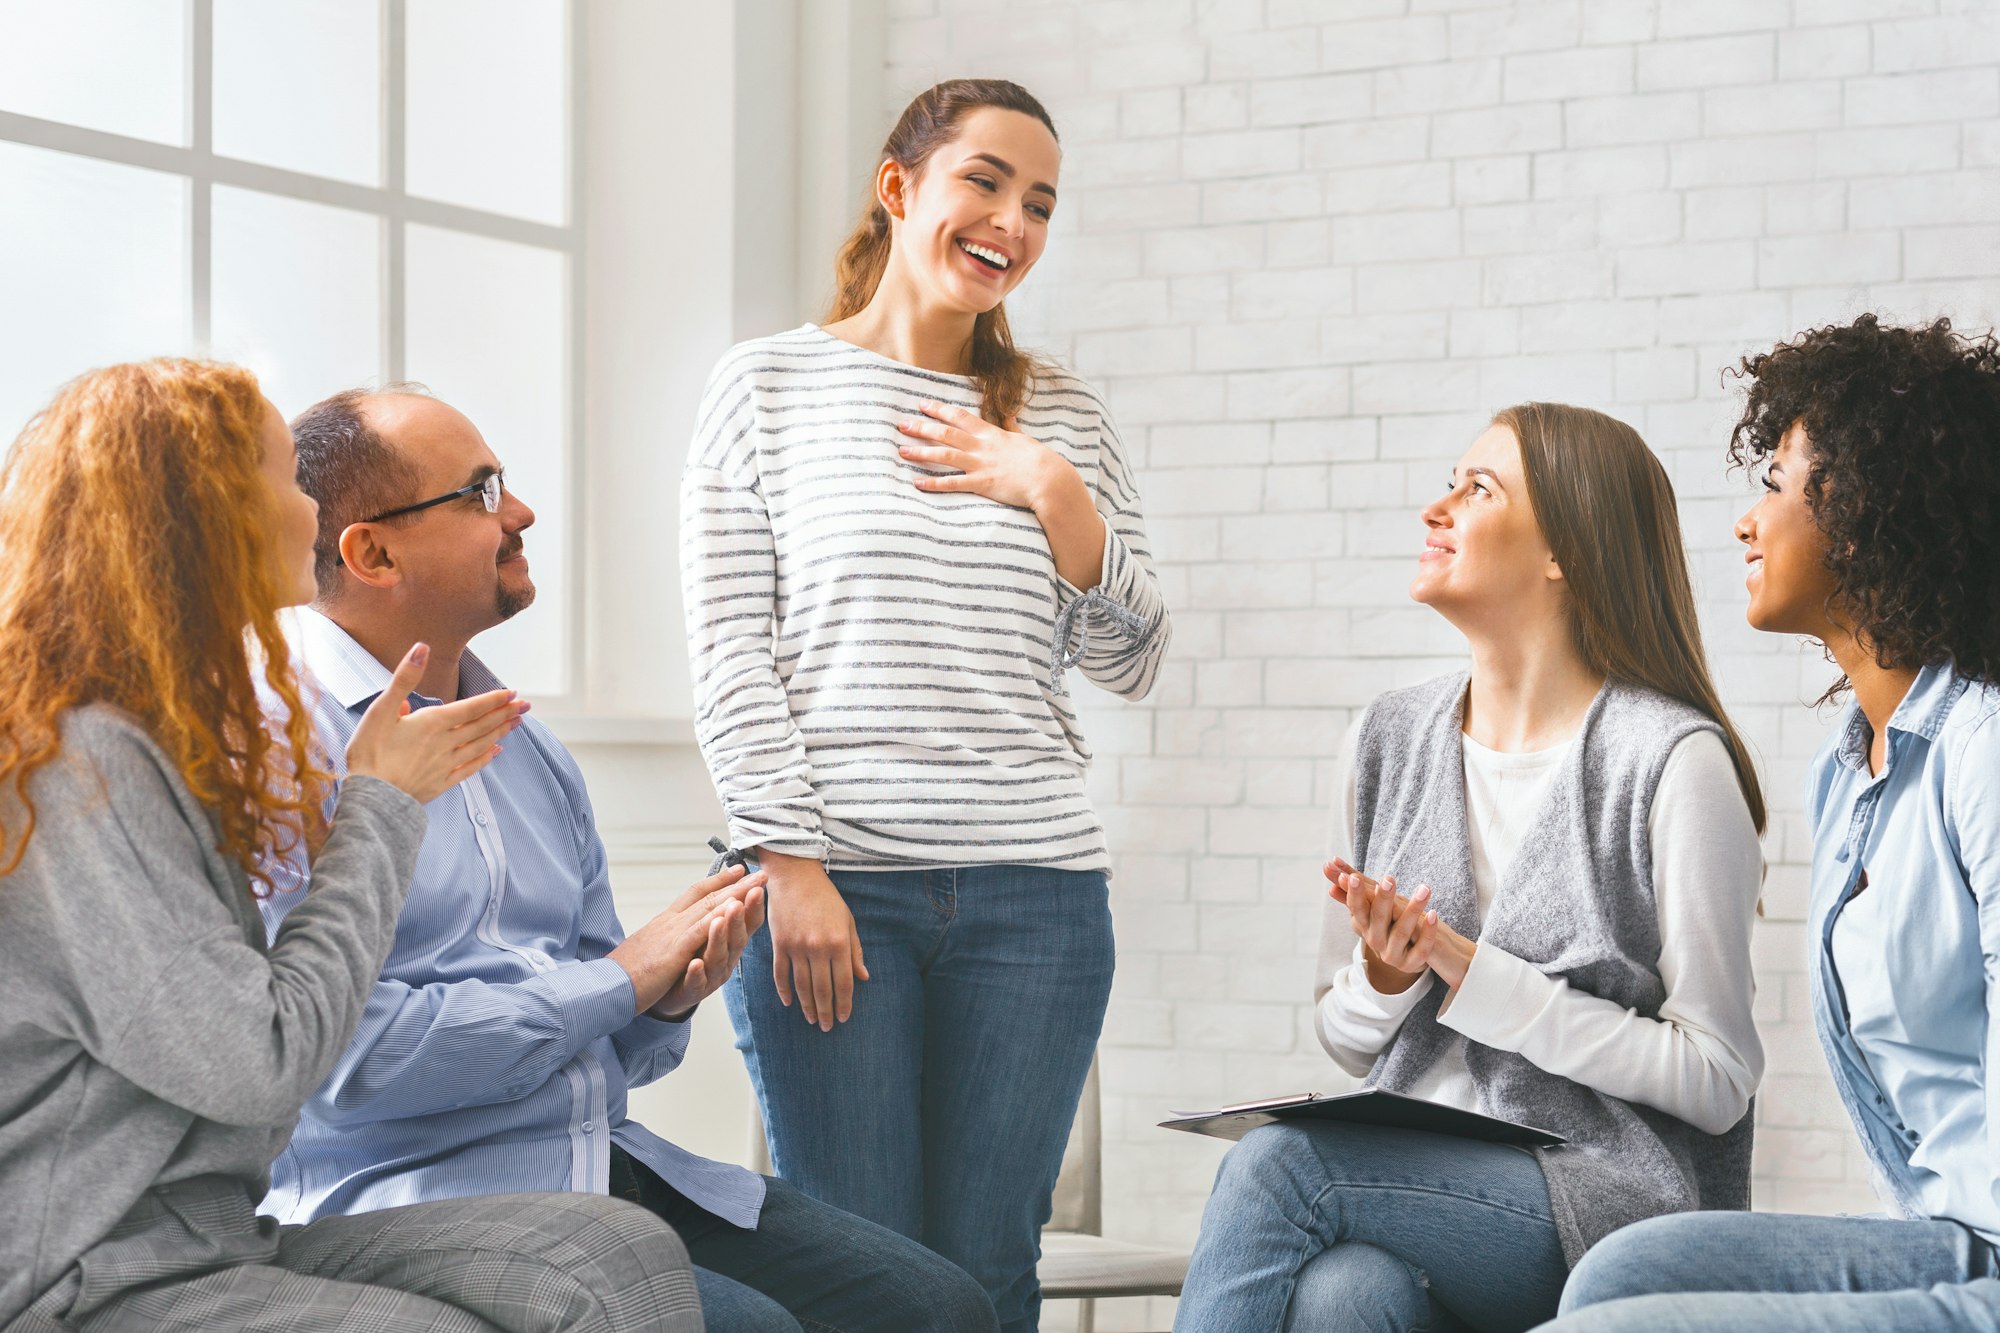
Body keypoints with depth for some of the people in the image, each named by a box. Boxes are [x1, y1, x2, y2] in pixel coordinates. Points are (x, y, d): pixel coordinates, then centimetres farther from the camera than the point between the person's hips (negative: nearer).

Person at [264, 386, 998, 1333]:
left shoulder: (530, 754, 16)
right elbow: (353, 1053, -19)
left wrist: (670, 999, -3)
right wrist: (620, 978, -9)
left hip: (607, 1160, 7)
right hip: (407, 1195, -7)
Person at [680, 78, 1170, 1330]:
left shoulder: (1067, 418, 13)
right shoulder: (770, 384, 5)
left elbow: (1134, 663, 11)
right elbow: (730, 653, 0)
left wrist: (1057, 496, -4)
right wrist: (792, 868, -9)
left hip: (1034, 895, 3)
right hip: (833, 883, -2)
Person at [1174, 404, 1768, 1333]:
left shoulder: (1673, 759, -7)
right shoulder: (1390, 738, 11)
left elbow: (1715, 1081, -8)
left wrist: (1472, 974, -13)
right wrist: (1382, 977, -7)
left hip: (1617, 1202, -4)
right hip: (1419, 1176, 4)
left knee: (1276, 1158, -27)